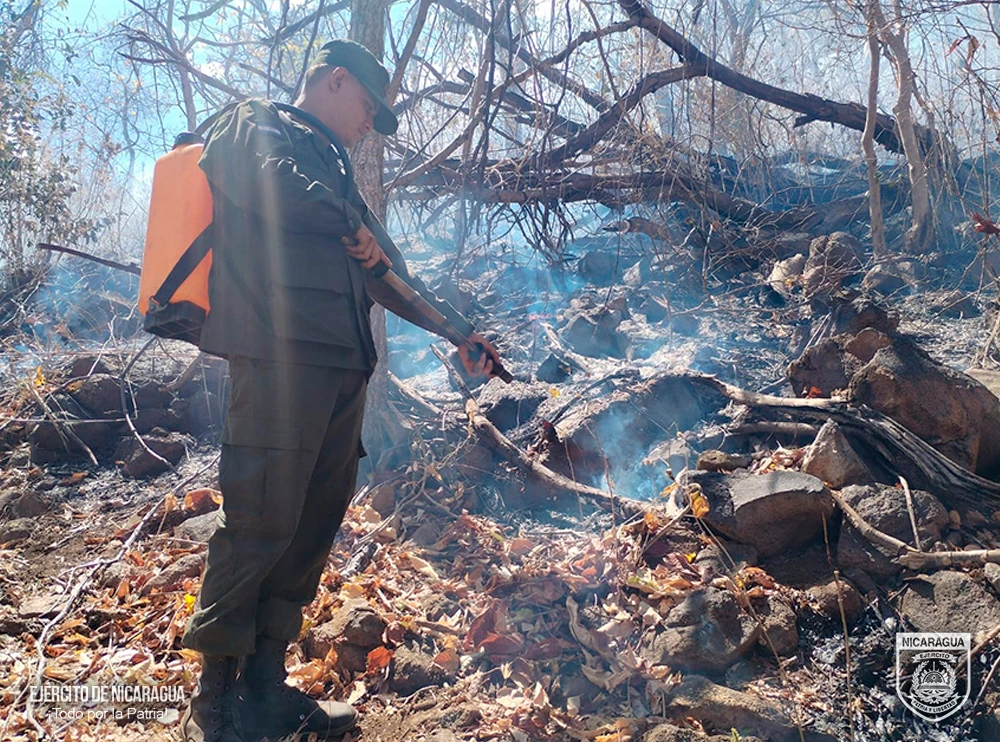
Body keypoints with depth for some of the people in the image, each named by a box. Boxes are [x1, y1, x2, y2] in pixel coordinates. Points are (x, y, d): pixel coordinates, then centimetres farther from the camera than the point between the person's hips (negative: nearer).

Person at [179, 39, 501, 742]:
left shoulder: (332, 168, 30)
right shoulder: (256, 124, 7)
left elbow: (386, 273, 29)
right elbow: (267, 185, -19)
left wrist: (459, 328, 25)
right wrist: (351, 224, -6)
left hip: (341, 365, 9)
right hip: (281, 350, -9)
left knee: (314, 524, 8)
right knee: (261, 522, -8)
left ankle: (265, 684, 18)